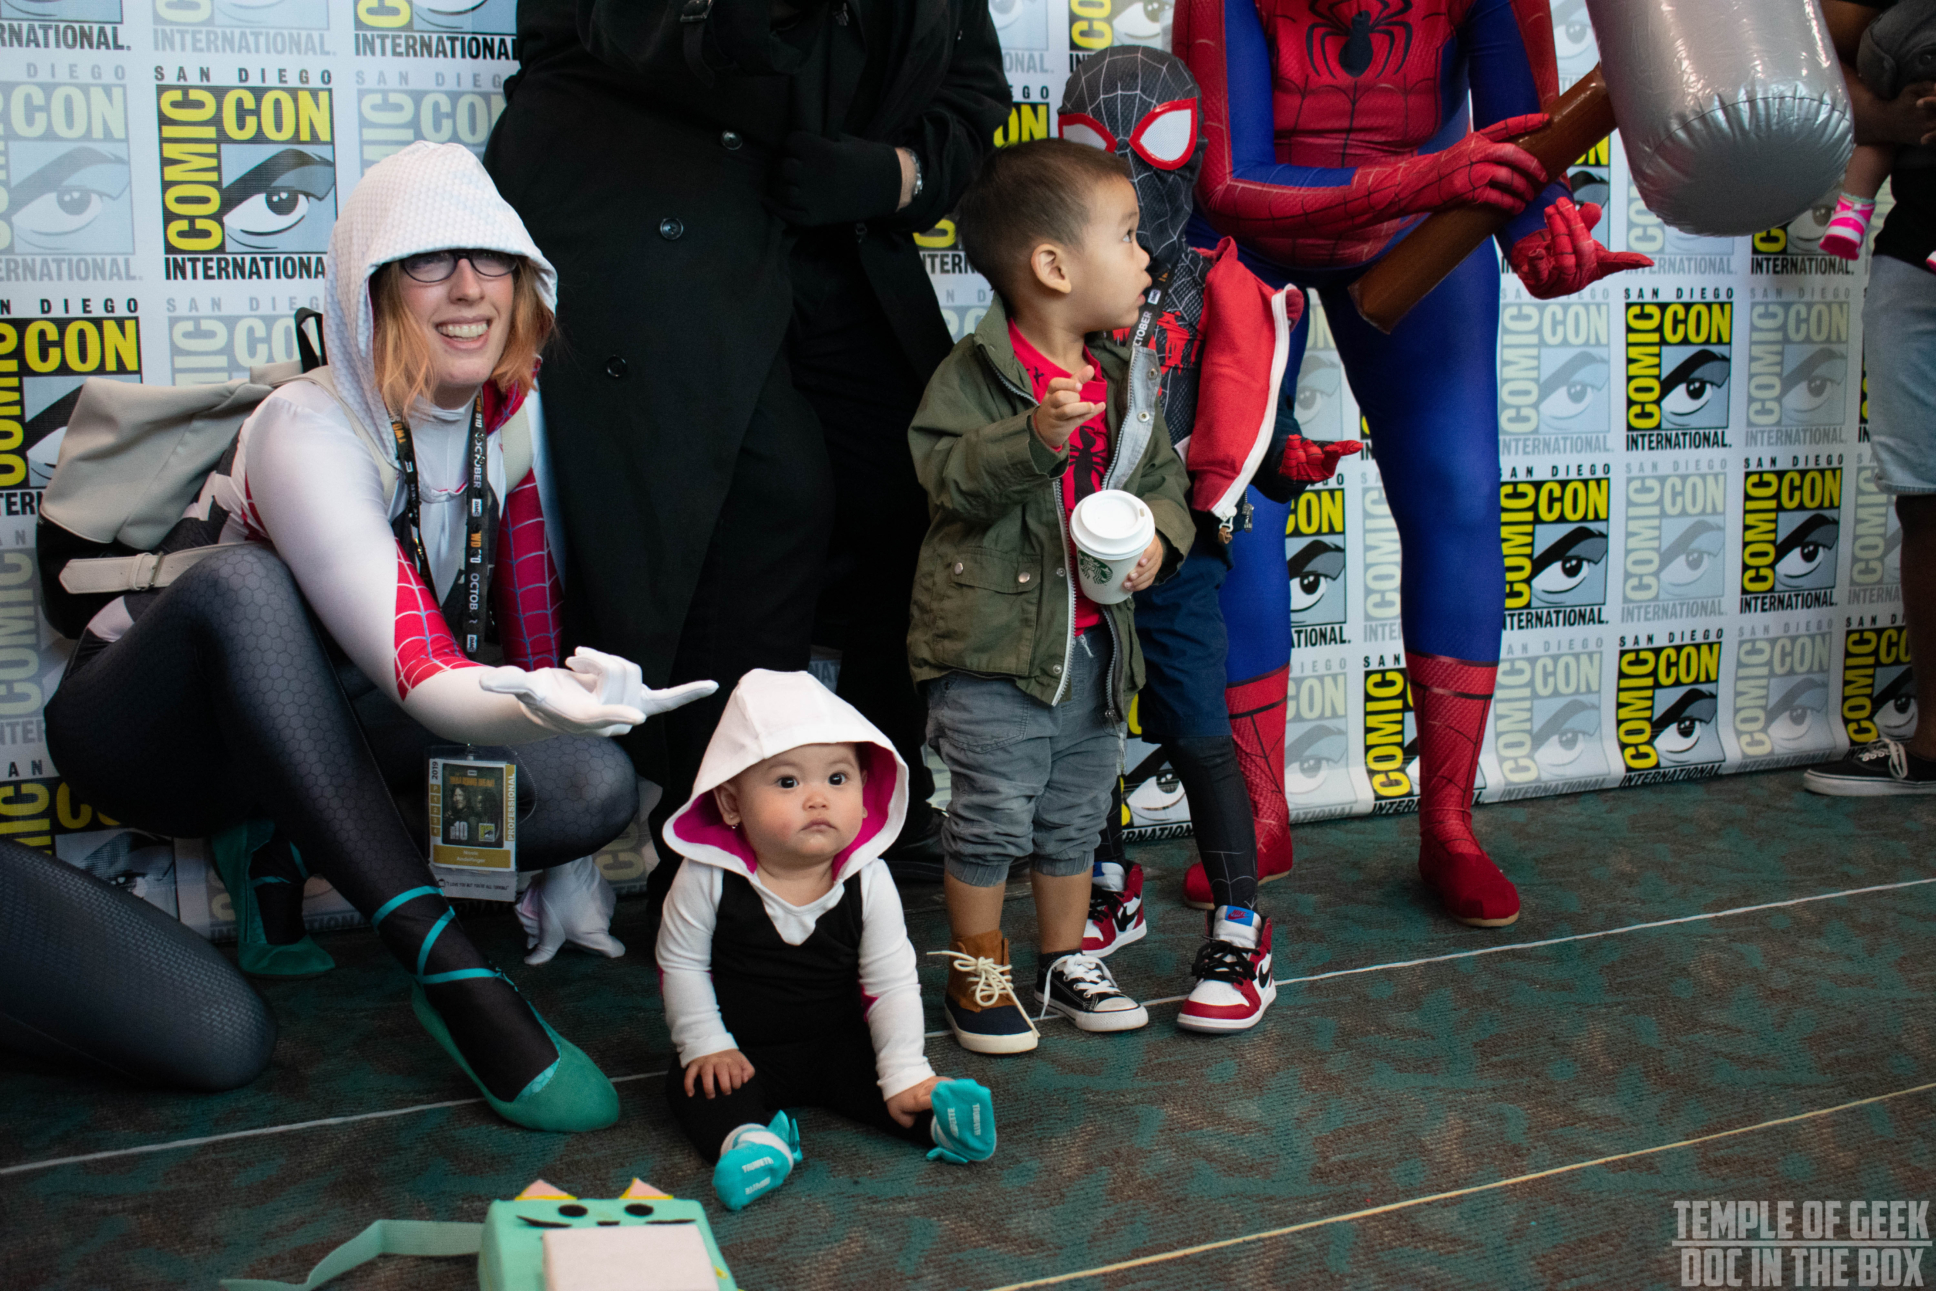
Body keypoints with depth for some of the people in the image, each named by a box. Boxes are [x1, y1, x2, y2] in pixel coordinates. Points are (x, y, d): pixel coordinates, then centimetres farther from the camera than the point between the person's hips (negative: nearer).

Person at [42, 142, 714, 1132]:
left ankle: (291, 849, -4)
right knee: (244, 584, -40)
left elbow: (540, 628, 0)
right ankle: (451, 973, -41)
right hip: (145, 732, -4)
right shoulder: (307, 433, -27)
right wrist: (538, 711, -59)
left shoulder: (517, 418, -8)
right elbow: (419, 678, -39)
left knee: (599, 786, -20)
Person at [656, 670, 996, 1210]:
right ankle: (749, 1138, -47)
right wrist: (706, 1045, -9)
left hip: (839, 1043, 2)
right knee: (693, 1087, -27)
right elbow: (680, 963, -5)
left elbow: (893, 983, -9)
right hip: (742, 1051, -2)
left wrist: (905, 1077, -14)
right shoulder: (708, 877, -18)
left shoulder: (868, 881, -14)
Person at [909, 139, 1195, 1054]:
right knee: (992, 814, 0)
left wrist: (1157, 535, -6)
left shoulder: (1125, 379, 7)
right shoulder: (975, 375, -12)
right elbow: (949, 478, -22)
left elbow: (1162, 476, 14)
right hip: (991, 640, -6)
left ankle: (1065, 959, 33)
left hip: (1094, 635, 6)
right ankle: (978, 972, 19)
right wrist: (1037, 438, -34)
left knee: (1075, 812, 16)